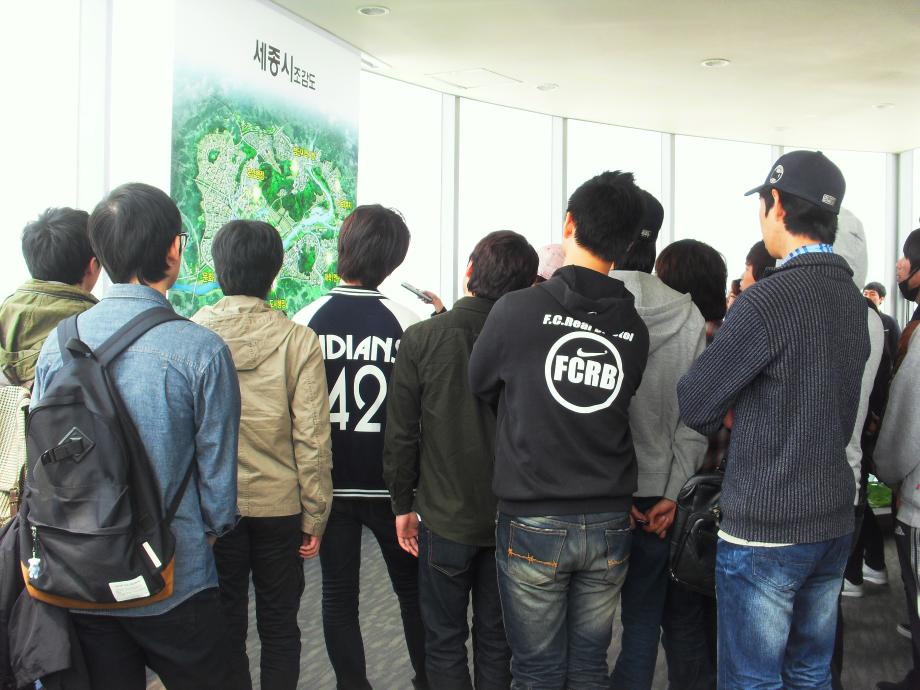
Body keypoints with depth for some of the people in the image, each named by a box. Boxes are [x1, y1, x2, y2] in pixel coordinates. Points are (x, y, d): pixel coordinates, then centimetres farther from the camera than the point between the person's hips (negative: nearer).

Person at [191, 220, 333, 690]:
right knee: (279, 626, 15)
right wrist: (315, 516, 0)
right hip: (278, 506, -1)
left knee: (224, 627, 14)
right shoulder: (298, 341, -11)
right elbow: (312, 439, -10)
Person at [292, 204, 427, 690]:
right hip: (390, 485, 0)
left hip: (330, 484, 0)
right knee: (412, 589, 16)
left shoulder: (306, 320, -8)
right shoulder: (406, 321, -11)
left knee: (338, 595, 11)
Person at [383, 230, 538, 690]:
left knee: (444, 640, 12)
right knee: (496, 638, 16)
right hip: (510, 518, 2)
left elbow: (401, 433, -8)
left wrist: (403, 504, 4)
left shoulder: (421, 339, -12)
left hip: (445, 517, -2)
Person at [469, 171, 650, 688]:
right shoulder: (635, 329, -2)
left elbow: (480, 386, 3)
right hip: (609, 525, 3)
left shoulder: (518, 309, -11)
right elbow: (617, 405, 7)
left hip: (533, 524, -3)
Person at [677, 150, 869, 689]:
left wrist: (728, 417, 8)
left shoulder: (768, 300, -20)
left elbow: (695, 405, -13)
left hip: (765, 528, -7)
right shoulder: (852, 297, 5)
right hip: (835, 522, 8)